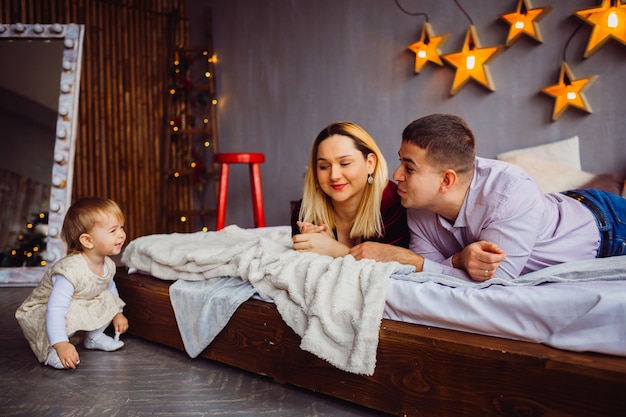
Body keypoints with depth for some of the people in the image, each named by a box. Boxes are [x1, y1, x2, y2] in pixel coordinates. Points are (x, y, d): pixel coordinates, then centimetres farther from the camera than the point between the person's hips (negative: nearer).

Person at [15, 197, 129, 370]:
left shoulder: (108, 265, -12)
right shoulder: (71, 271, -39)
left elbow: (110, 287, 12)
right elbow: (55, 310, -42)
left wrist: (117, 313, 13)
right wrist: (61, 344, -45)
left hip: (80, 307, 8)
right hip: (40, 312, -8)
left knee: (107, 299, -6)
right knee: (69, 315, -36)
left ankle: (94, 336, 13)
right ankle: (50, 350, -13)